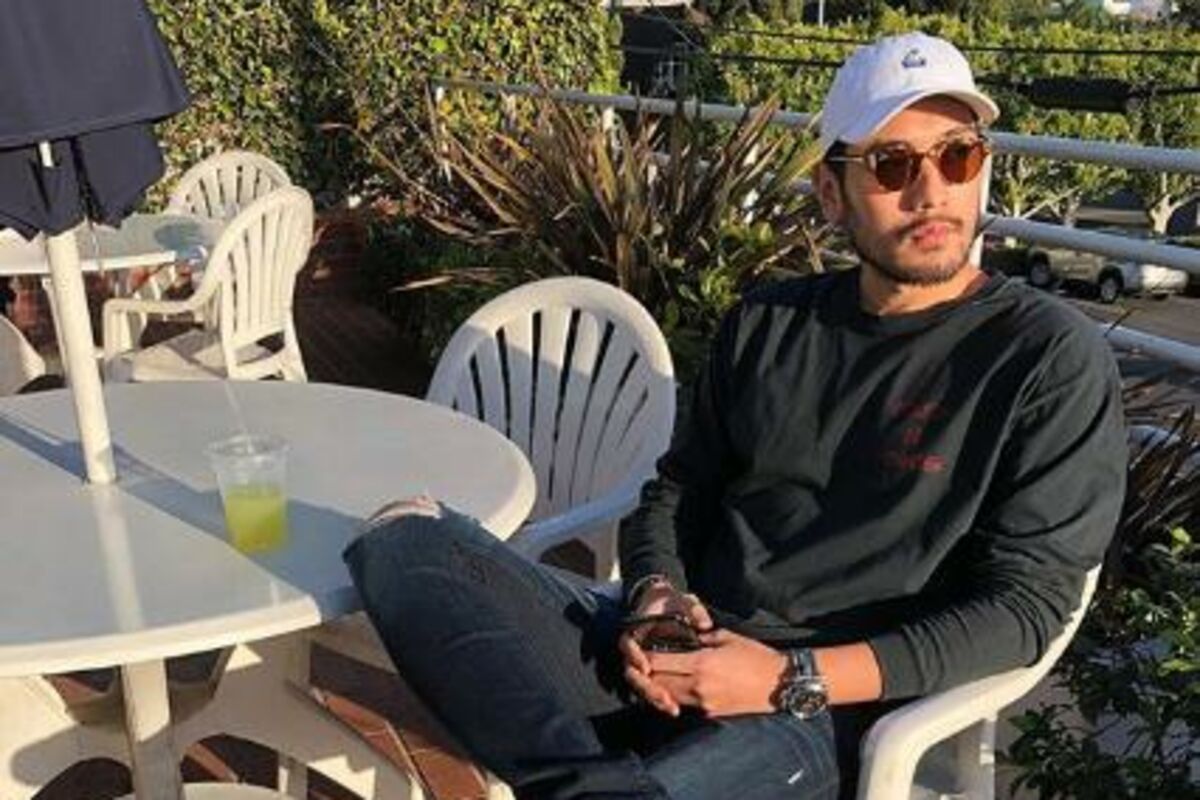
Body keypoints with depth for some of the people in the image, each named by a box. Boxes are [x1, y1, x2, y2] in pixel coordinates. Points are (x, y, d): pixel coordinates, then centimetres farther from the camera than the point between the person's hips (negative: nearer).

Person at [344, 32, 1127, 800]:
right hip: (672, 658, 7)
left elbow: (1024, 605, -7)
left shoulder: (1051, 358, -2)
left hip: (831, 707, -6)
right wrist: (655, 598, -5)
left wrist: (791, 680, -16)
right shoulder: (767, 323, 14)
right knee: (407, 533, -17)